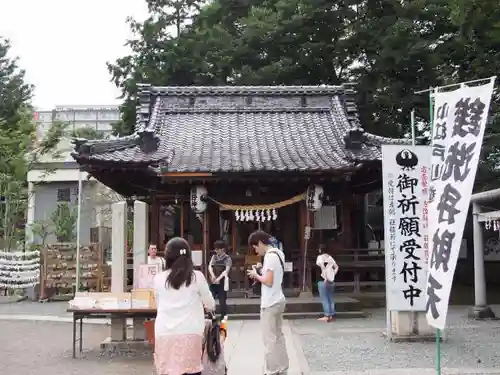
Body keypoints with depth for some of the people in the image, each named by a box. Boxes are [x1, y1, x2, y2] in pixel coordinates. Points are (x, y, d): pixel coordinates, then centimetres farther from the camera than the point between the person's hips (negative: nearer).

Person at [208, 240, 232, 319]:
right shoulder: (214, 257, 10)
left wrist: (218, 278, -24)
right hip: (213, 282, 4)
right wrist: (212, 275, -18)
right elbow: (210, 266, 0)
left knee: (222, 301, -1)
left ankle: (223, 317, 11)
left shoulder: (227, 258, -5)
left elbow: (226, 270, -14)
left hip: (222, 282, -4)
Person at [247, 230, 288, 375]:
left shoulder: (270, 256, -19)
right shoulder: (278, 253, 11)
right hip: (278, 301, 10)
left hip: (270, 304, -10)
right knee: (278, 336, 16)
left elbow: (268, 282, -23)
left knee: (269, 339, -1)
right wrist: (259, 274, 8)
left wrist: (256, 275, -8)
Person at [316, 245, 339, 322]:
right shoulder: (330, 257, 14)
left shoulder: (320, 257, -5)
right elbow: (336, 267, 13)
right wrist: (333, 275, 11)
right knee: (330, 298, 13)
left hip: (323, 280, -7)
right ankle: (332, 315, 15)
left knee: (324, 299, -2)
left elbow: (323, 267, -20)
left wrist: (325, 278, -20)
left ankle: (327, 316, -4)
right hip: (331, 281, 7)